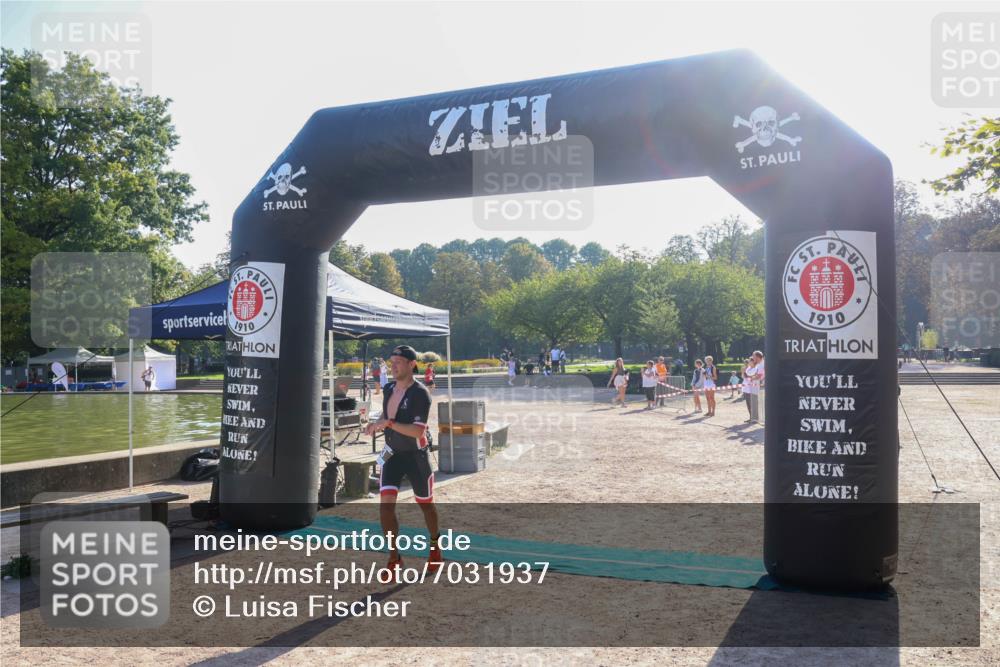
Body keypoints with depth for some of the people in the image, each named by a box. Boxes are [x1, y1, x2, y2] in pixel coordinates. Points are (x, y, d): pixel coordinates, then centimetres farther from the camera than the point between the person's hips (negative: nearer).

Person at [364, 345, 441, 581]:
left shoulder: (420, 394, -19)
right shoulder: (389, 388, 2)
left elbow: (418, 431, -27)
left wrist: (388, 423, -35)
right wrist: (377, 425, -2)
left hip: (415, 456, -5)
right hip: (392, 454, 5)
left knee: (425, 504, 14)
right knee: (385, 504, -9)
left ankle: (435, 545, 41)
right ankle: (394, 559, 3)